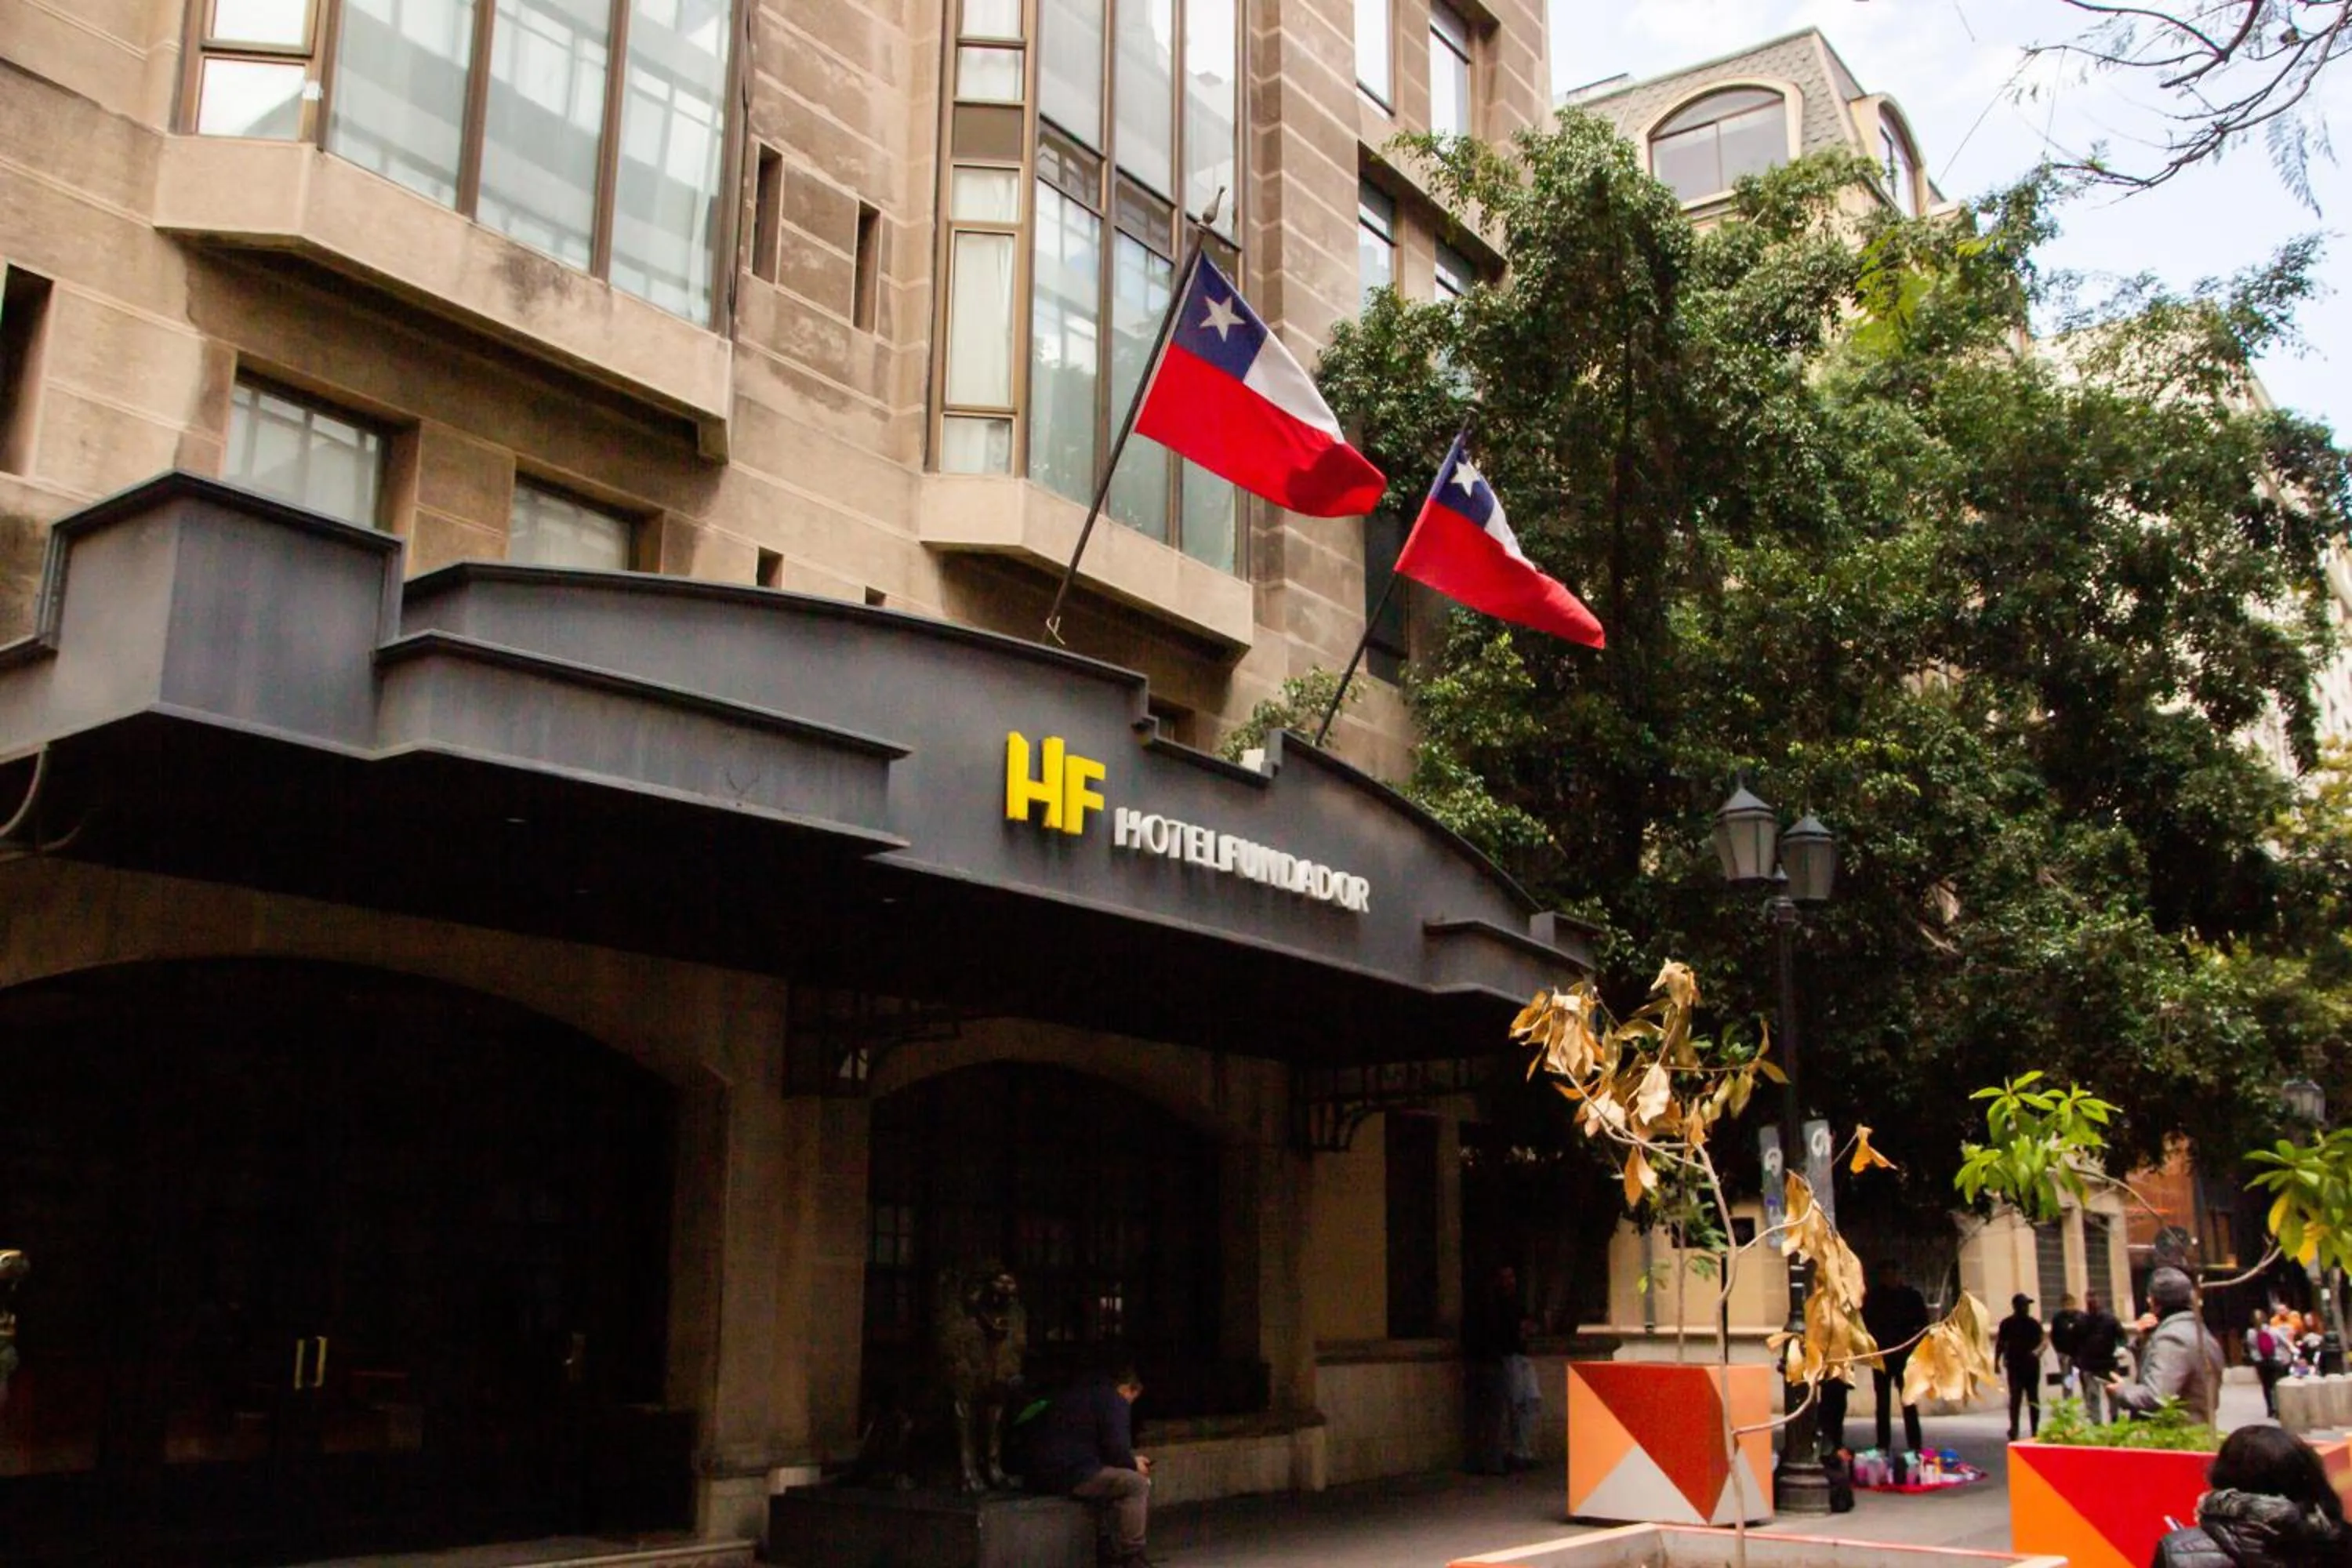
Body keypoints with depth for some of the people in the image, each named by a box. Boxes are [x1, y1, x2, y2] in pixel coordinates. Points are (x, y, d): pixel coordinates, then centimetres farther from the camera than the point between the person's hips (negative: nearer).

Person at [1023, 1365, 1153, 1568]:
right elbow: (1116, 1449, -12)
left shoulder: (1080, 1393, 25)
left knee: (1118, 1479, 25)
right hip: (1066, 1473, -10)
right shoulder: (1114, 1401, -4)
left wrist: (1131, 1460, 28)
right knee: (1136, 1484, -9)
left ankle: (1111, 1551, 23)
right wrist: (1134, 1465, 8)